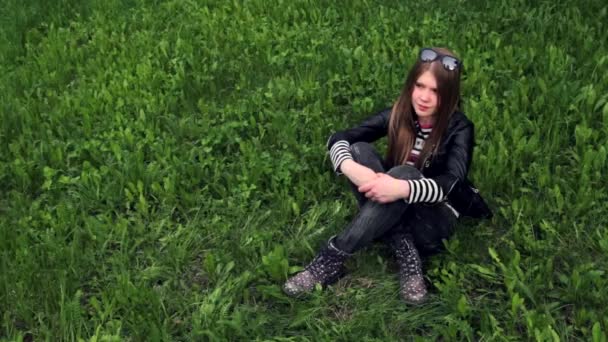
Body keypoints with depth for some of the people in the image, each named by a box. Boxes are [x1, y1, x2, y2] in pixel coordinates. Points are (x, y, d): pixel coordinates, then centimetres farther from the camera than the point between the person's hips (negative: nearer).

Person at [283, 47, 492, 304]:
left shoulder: (459, 128, -15)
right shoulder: (399, 114, -5)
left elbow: (450, 184, -32)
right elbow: (338, 139, -14)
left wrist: (402, 188, -51)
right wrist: (351, 168, -37)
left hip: (435, 219, -4)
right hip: (395, 211, 4)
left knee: (402, 174, -36)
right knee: (359, 150, -22)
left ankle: (332, 258, -34)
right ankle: (404, 249, -26)